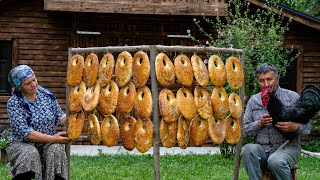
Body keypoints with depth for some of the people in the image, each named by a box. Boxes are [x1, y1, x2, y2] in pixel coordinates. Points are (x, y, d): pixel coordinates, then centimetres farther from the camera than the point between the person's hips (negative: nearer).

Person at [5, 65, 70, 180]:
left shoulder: (47, 95, 3)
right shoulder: (14, 103, -10)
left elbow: (59, 118, 7)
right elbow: (24, 132, -17)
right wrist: (52, 138, -24)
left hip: (48, 144, 3)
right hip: (21, 144, -3)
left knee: (56, 150, -28)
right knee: (30, 153, -34)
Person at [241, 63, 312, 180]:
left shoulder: (292, 97, 4)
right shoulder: (254, 101, 12)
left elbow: (307, 127, 5)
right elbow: (245, 130, 12)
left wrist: (295, 127, -18)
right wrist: (259, 123, -8)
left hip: (288, 147, -2)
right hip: (262, 149, 3)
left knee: (275, 161, -36)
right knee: (248, 149, -31)